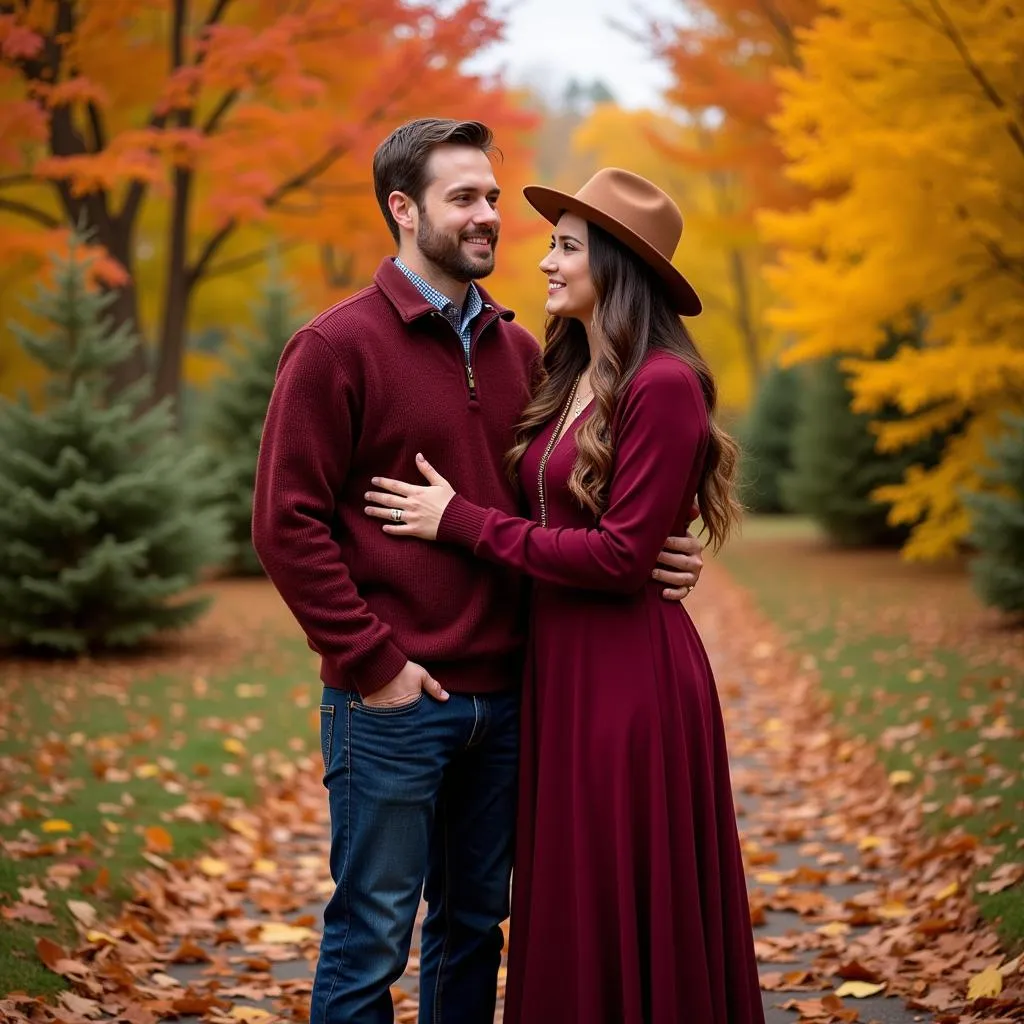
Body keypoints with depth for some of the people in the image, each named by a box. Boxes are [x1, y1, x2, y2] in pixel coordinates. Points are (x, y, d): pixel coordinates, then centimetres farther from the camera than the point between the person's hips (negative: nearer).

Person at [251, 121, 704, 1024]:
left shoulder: (519, 350, 12)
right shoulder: (338, 347, -6)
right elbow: (287, 524, -10)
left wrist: (650, 556, -3)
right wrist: (371, 663, -13)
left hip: (503, 697, 6)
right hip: (394, 702, -6)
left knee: (475, 924, 15)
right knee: (372, 938, 2)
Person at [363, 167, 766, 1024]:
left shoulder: (664, 385, -15)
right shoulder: (568, 380, 11)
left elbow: (622, 554, -19)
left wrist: (462, 522, -14)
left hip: (628, 675, -8)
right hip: (558, 670, 8)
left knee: (630, 914, 3)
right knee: (567, 911, 15)